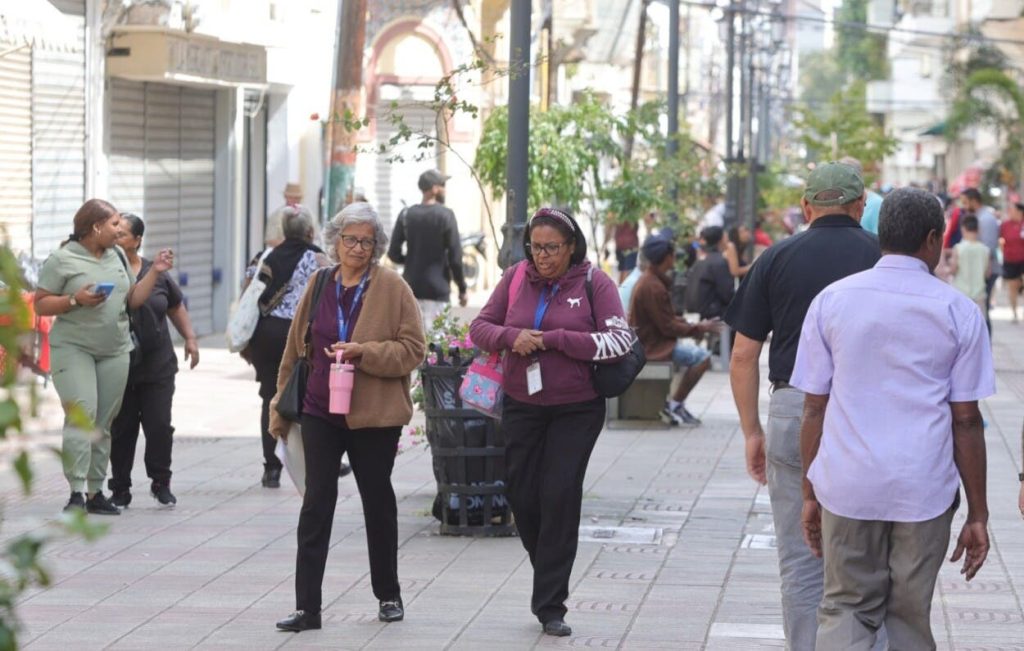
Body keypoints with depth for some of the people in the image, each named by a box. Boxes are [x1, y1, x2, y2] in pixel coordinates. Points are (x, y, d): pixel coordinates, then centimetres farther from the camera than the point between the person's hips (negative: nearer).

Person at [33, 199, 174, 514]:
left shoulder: (117, 257, 15)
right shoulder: (62, 260, -4)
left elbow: (133, 300, 17)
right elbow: (40, 305, -5)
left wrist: (155, 272, 6)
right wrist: (76, 300, -18)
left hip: (115, 351, 6)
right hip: (73, 349, -6)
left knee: (103, 423, 5)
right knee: (81, 416, -17)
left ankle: (95, 492, 10)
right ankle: (77, 492, -18)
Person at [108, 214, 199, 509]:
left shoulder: (156, 273, 6)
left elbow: (176, 307, 19)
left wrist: (189, 338, 16)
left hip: (157, 366, 2)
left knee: (159, 426, -1)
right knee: (121, 429, 2)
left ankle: (161, 483, 16)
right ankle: (120, 488, 14)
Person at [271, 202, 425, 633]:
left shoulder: (392, 288, -5)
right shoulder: (319, 286, 6)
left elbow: (413, 350, -9)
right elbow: (295, 350, 12)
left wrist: (363, 352, -22)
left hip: (374, 415, -2)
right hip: (320, 411, 2)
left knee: (378, 501, 12)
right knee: (316, 504, -3)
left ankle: (388, 595, 28)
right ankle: (307, 607, -2)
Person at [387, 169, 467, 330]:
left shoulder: (406, 215, 5)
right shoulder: (445, 215, -7)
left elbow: (394, 254, 4)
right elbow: (455, 257, -8)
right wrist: (462, 290, 1)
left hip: (411, 287, 5)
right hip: (437, 289, -4)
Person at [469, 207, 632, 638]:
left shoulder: (593, 283, -6)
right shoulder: (516, 278, 3)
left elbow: (620, 341, -12)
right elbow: (479, 327, 7)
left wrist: (555, 338, -18)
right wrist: (511, 337, -15)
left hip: (576, 411, -3)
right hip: (521, 406, 4)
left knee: (560, 499, -9)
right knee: (523, 499, 5)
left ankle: (550, 606, -3)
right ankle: (549, 582, 28)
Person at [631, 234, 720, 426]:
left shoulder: (648, 280, 10)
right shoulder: (654, 287, -22)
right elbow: (668, 327, -20)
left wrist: (692, 325, 5)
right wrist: (700, 328, -10)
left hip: (648, 338, 11)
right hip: (652, 345, -11)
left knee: (696, 352, 19)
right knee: (702, 357, -17)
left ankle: (676, 405, 12)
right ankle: (673, 406, -9)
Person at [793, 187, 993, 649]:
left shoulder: (831, 300, 4)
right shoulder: (959, 312, 0)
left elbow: (814, 409, 4)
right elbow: (966, 421, -1)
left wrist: (810, 494, 11)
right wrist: (978, 514, 4)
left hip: (847, 488, 1)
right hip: (925, 490, -1)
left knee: (845, 610, 8)